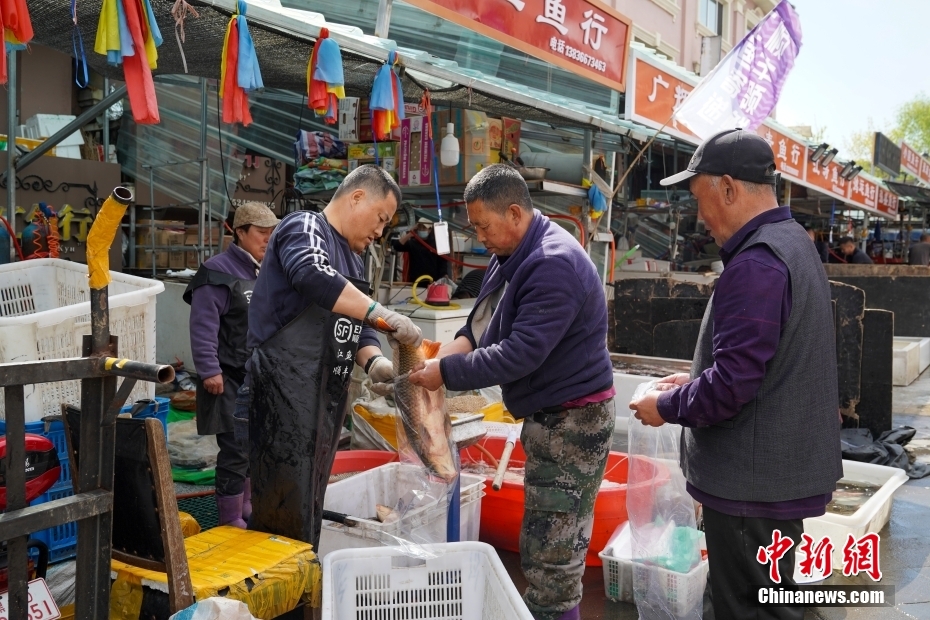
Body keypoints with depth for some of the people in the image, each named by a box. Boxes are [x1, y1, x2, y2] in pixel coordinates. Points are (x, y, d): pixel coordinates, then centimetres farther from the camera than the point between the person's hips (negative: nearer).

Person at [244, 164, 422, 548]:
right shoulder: (304, 228, -6)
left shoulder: (352, 260, 21)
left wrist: (374, 361, -5)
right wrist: (383, 315, -30)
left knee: (310, 508, 15)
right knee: (285, 514, -5)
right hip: (284, 395, -9)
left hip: (326, 401, 9)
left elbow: (358, 328, 17)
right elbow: (314, 278, -28)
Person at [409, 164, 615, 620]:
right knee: (547, 547, 19)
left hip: (573, 421, -10)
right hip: (546, 415, 10)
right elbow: (484, 320, 14)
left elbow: (520, 354, -27)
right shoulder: (515, 254, 10)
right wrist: (455, 349, -5)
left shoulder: (554, 265, -23)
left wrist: (448, 372, -20)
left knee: (551, 556, -4)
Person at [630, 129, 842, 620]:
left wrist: (665, 406, -9)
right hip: (786, 470, 10)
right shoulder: (793, 244, 11)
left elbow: (730, 385, -25)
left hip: (753, 483, -10)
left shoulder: (755, 265, -23)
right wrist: (694, 379, 13)